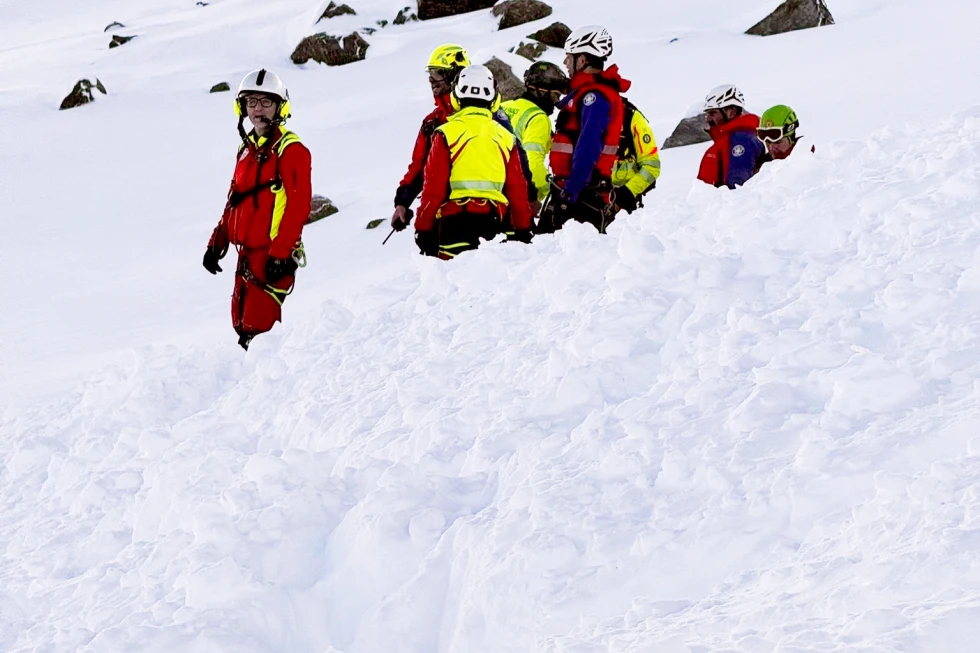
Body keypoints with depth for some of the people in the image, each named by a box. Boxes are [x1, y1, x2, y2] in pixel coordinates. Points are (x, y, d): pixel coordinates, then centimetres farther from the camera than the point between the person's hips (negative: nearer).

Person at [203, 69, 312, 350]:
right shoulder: (248, 148, 17)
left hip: (274, 255, -8)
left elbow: (298, 206, -15)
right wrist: (217, 242, 18)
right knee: (241, 324, 9)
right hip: (247, 252, 8)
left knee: (257, 328, -14)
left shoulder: (290, 150, -9)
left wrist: (280, 253, -20)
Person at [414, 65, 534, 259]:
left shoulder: (447, 134, -2)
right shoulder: (506, 137, 10)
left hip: (455, 219, -4)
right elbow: (517, 190, 12)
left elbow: (433, 188, -3)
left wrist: (423, 227, 4)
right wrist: (523, 229, 21)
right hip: (492, 219, 4)